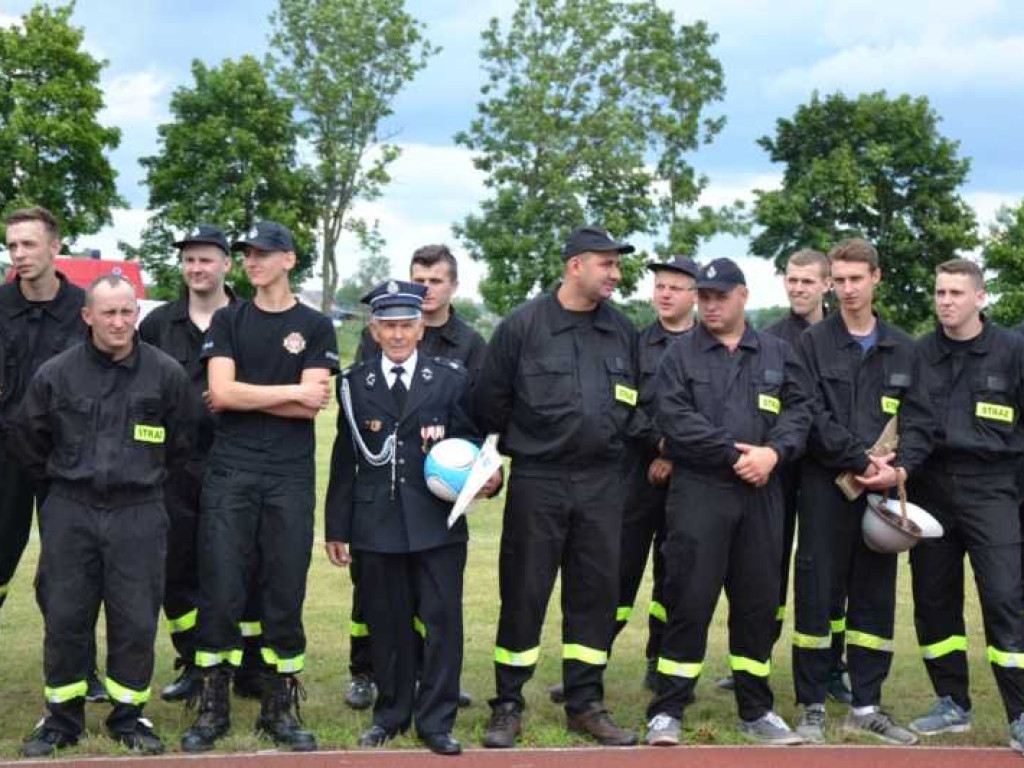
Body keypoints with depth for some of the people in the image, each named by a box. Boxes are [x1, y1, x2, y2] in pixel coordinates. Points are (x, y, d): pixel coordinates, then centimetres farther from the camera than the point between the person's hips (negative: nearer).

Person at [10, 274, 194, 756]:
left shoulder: (166, 373, -2)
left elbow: (180, 442, 11)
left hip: (138, 514, -1)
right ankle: (62, 719, 19)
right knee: (64, 617, 5)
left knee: (136, 621, 2)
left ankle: (129, 716, 19)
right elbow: (26, 440, 12)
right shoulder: (55, 373, -1)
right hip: (69, 513, 1)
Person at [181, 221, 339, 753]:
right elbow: (222, 391, -6)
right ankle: (213, 707, 10)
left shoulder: (315, 327, 6)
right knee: (220, 590, -1)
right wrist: (292, 390, -5)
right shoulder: (228, 321, 9)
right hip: (229, 473, 1)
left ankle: (280, 708, 14)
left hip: (290, 477, 0)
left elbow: (312, 406, -6)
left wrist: (242, 397, -5)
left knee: (285, 593, 3)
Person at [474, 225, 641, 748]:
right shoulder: (523, 326, -6)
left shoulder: (621, 330, 8)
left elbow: (634, 401, 20)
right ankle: (508, 706, 14)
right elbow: (489, 399, 1)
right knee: (523, 594, 2)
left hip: (602, 484, 4)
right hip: (536, 482, -4)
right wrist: (496, 456, 9)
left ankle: (585, 704, 20)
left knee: (596, 593, 8)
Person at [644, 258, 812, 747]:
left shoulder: (778, 354, 14)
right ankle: (667, 711, 3)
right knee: (689, 601, -5)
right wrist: (734, 454, -14)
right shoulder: (680, 356, 4)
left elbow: (799, 410, 6)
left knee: (758, 602, 9)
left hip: (762, 496, 3)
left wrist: (774, 452, -13)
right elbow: (675, 419, -9)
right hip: (698, 492, -3)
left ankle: (755, 711, 21)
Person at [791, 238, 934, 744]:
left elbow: (918, 420, 7)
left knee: (875, 597, 8)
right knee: (816, 593, -1)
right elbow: (812, 417, -9)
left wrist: (900, 467, -10)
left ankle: (866, 706, 18)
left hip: (882, 490, 4)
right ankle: (813, 707, 8)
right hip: (826, 487, -4)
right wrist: (862, 460, -15)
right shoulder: (813, 343, 1)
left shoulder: (902, 349, 12)